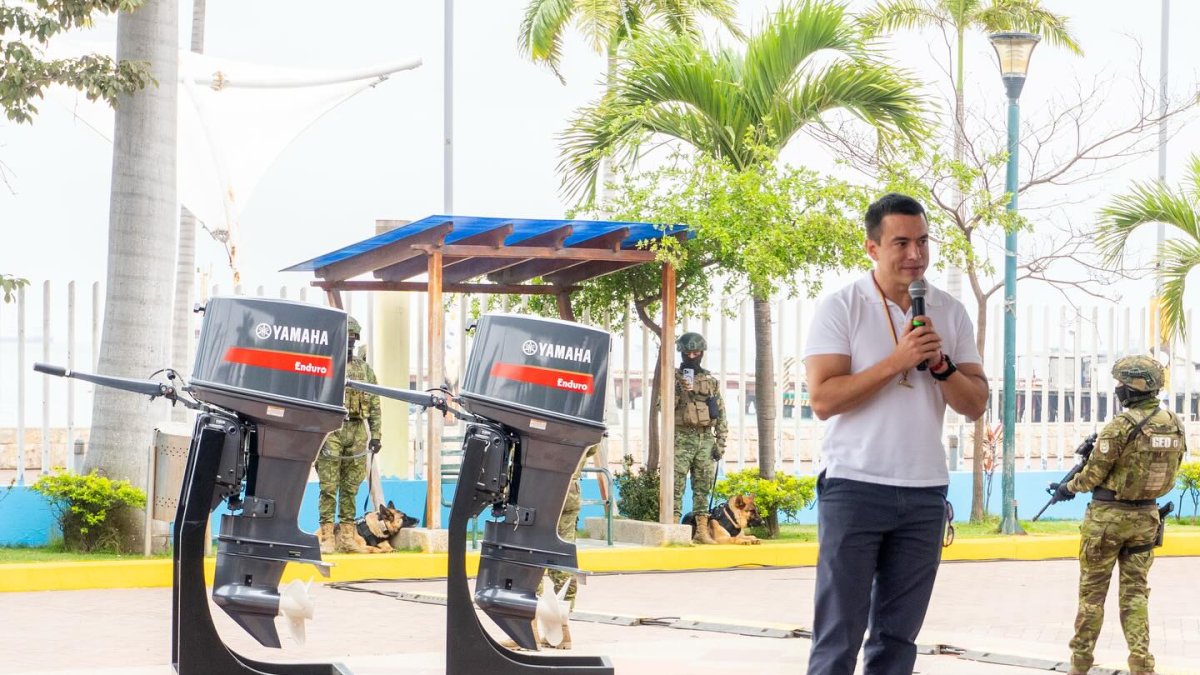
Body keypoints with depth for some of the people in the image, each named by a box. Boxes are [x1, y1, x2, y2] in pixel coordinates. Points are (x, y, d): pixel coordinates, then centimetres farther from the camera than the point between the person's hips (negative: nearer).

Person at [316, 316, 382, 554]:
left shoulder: (365, 369, 14)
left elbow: (375, 404, 14)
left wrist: (376, 435, 6)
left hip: (357, 433, 4)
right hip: (331, 430, -4)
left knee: (351, 487, 5)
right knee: (329, 487, -6)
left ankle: (346, 537, 8)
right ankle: (327, 537, -6)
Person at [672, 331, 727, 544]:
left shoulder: (711, 382, 12)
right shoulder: (673, 378, 4)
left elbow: (721, 415, 11)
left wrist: (720, 443, 4)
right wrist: (679, 390, -22)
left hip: (706, 439, 3)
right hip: (681, 438, -3)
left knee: (703, 487, 5)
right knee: (676, 486, -7)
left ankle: (702, 532, 7)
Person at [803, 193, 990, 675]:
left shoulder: (950, 313, 9)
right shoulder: (840, 309, -4)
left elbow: (976, 404, 7)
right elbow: (822, 399, -13)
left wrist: (940, 364, -11)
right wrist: (896, 361, -17)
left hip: (925, 494, 4)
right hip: (854, 488, -4)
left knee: (897, 635, 7)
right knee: (839, 635, -4)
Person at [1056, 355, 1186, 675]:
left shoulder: (1121, 426, -20)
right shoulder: (1174, 425, 0)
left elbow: (1093, 475, -12)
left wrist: (1068, 487, 7)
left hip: (1108, 516, -5)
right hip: (1146, 516, 5)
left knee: (1092, 591, 7)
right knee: (1135, 591, 10)